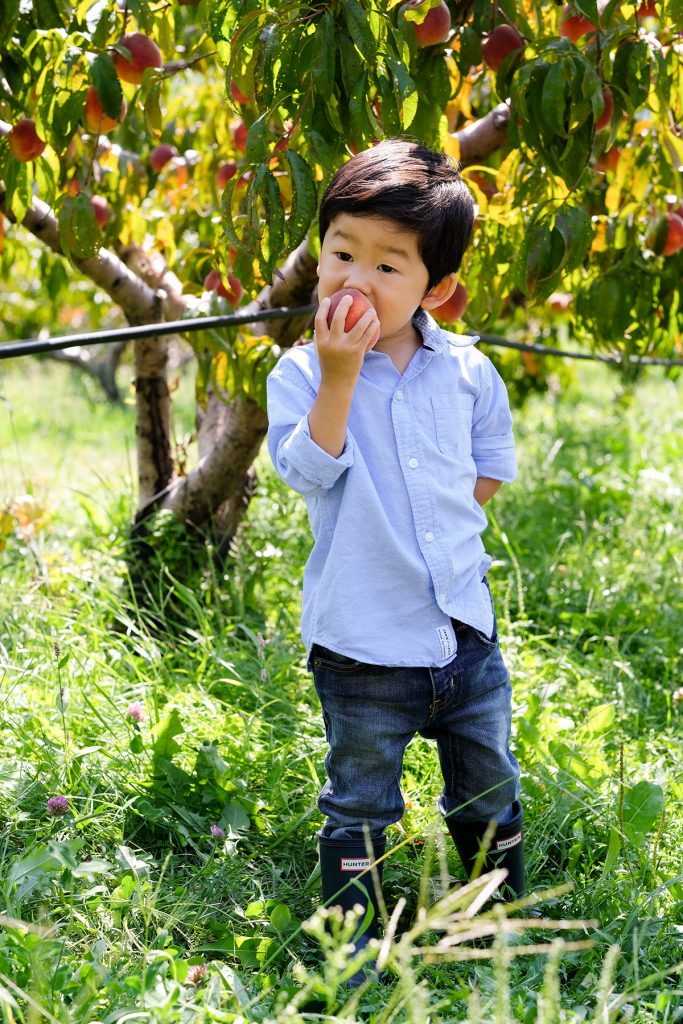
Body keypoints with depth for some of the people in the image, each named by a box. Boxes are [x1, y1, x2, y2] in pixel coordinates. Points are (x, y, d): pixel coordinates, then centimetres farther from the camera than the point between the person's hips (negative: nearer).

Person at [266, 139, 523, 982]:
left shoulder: (466, 370, 0)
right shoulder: (302, 372, -8)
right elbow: (309, 470, -21)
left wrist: (443, 513, 2)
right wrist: (339, 375, -27)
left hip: (463, 623, 3)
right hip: (363, 641, -3)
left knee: (488, 787, 19)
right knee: (360, 804, 9)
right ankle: (355, 951, 24)